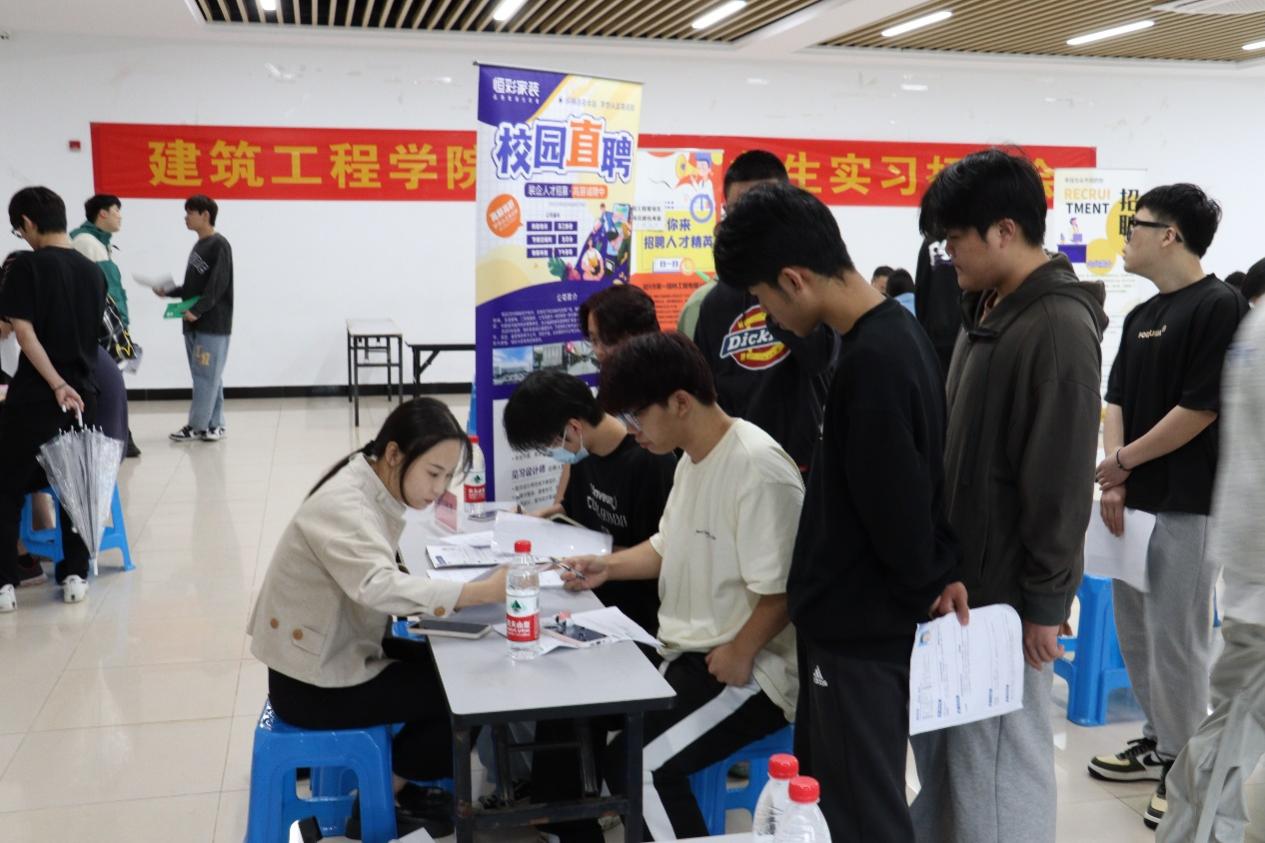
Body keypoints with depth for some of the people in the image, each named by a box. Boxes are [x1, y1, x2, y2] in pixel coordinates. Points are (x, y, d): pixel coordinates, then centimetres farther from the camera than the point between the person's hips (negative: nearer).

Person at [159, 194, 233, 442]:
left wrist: (197, 310, -22)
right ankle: (214, 424, 12)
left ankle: (197, 426, -3)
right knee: (207, 376, 8)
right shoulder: (198, 246, 18)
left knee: (207, 376, -5)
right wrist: (169, 292, 9)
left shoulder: (219, 245, -8)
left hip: (213, 323, -9)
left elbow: (218, 285, -17)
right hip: (194, 323, 9)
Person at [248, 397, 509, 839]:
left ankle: (394, 781, 20)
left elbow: (384, 577, 3)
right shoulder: (343, 505, -28)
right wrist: (482, 591, -50)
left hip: (340, 651, 9)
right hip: (312, 683, -9)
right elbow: (377, 586, -45)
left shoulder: (377, 490, 0)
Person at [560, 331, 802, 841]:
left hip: (749, 673, -9)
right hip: (686, 655, 10)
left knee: (635, 765, -22)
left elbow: (781, 589, -24)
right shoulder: (692, 460, 10)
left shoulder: (757, 469, -22)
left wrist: (738, 657, -19)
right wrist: (608, 567, 9)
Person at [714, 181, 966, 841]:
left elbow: (897, 500, -22)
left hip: (861, 624, -10)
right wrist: (940, 568, 8)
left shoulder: (871, 361, -24)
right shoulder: (893, 333, 7)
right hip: (853, 614, 10)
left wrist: (927, 585, -6)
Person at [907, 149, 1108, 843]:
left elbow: (1061, 481, -20)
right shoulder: (985, 311, 10)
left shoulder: (1059, 327, -19)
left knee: (998, 762, 3)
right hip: (957, 577, 9)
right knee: (940, 748, 18)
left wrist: (1046, 602, -17)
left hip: (1007, 591, -9)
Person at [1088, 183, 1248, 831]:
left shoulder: (1220, 307, -11)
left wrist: (1122, 461, -8)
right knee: (1136, 632, 15)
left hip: (1186, 505, -8)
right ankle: (1159, 742, 30)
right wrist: (1113, 481, -1)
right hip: (1135, 500, 8)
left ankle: (1185, 768, 12)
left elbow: (1200, 409, -16)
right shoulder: (1140, 316, 13)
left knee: (1176, 639, -2)